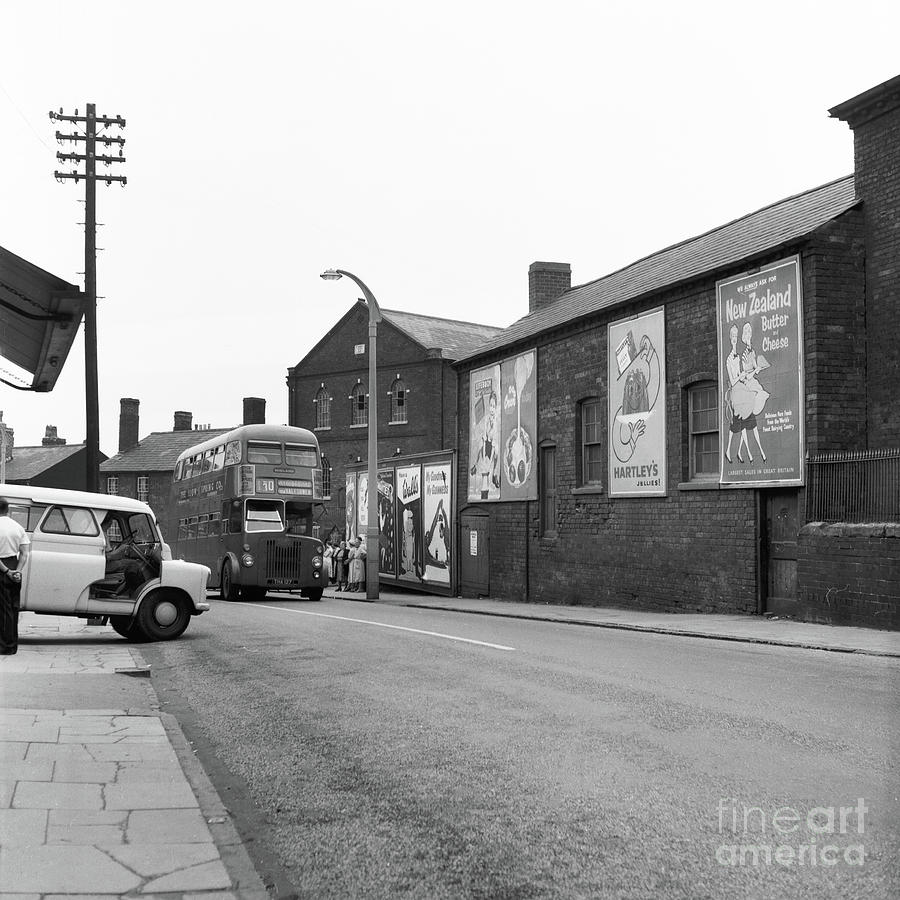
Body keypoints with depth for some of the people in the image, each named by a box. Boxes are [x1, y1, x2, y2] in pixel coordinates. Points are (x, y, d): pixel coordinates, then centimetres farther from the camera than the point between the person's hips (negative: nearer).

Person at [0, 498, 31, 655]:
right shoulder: (19, 528, 6)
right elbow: (25, 553, 0)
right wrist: (17, 571, -7)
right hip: (14, 566, 5)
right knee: (14, 607, 12)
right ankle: (13, 645, 19)